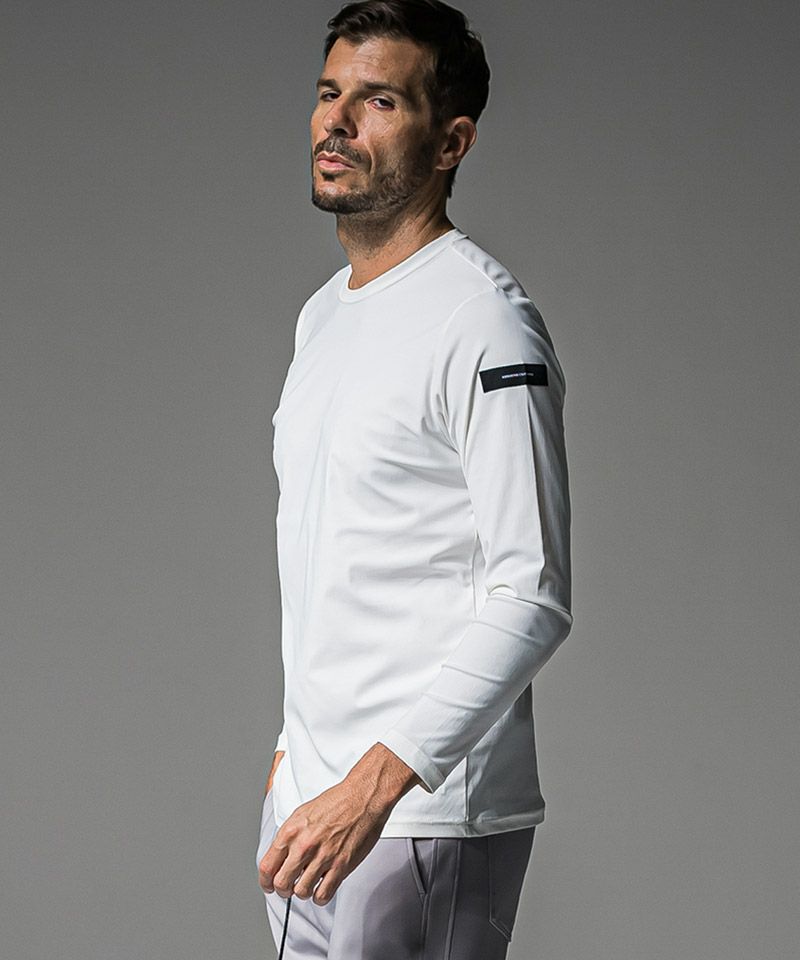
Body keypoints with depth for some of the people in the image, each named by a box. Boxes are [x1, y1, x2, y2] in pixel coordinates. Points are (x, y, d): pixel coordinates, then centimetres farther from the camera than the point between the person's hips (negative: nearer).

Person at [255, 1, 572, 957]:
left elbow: (530, 600, -22)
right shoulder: (323, 313, 15)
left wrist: (376, 784, -27)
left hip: (427, 817, -9)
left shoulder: (484, 324, -15)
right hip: (307, 796, 9)